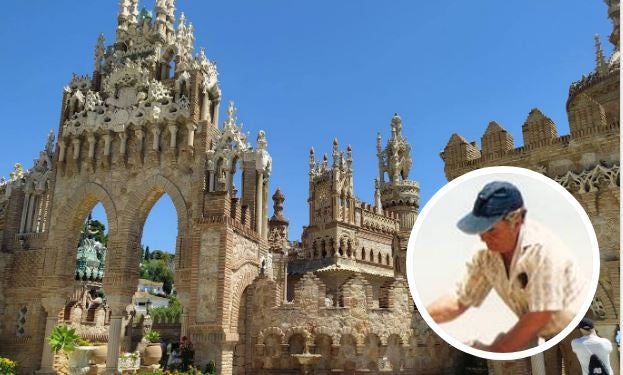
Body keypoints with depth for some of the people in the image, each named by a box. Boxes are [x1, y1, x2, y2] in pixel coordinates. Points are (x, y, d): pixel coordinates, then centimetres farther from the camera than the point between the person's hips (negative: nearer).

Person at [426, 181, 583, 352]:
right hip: (537, 337, 5)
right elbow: (459, 302, -1)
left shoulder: (542, 250, -26)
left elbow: (539, 318, -25)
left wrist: (491, 352, -19)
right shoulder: (487, 253, -9)